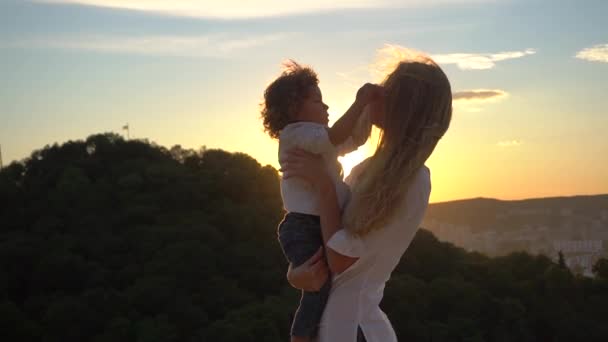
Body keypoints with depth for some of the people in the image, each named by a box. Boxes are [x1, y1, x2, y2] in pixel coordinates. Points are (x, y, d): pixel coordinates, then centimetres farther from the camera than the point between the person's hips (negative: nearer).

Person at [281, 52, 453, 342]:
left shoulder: (411, 183, -21)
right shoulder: (371, 169, 5)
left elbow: (340, 258, -20)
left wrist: (322, 182, -15)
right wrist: (294, 270, -13)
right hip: (332, 317, 8)